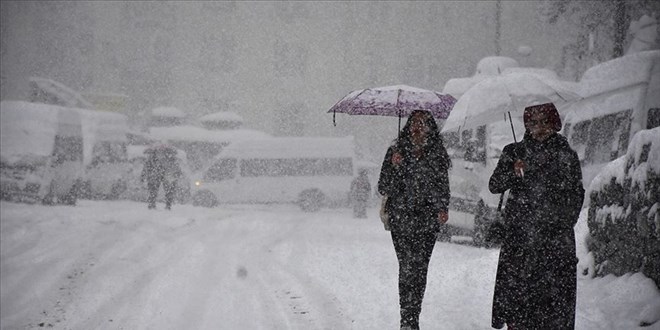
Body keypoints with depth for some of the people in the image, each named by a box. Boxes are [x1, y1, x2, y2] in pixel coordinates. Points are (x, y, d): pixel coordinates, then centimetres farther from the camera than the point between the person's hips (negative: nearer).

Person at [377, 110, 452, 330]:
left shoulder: (438, 154, 7)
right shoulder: (396, 151, 4)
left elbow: (443, 186, 15)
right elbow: (383, 189, 1)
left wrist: (442, 209, 0)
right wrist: (394, 166, -14)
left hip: (428, 221, 1)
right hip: (401, 220, -1)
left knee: (420, 268, -1)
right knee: (407, 267, -10)